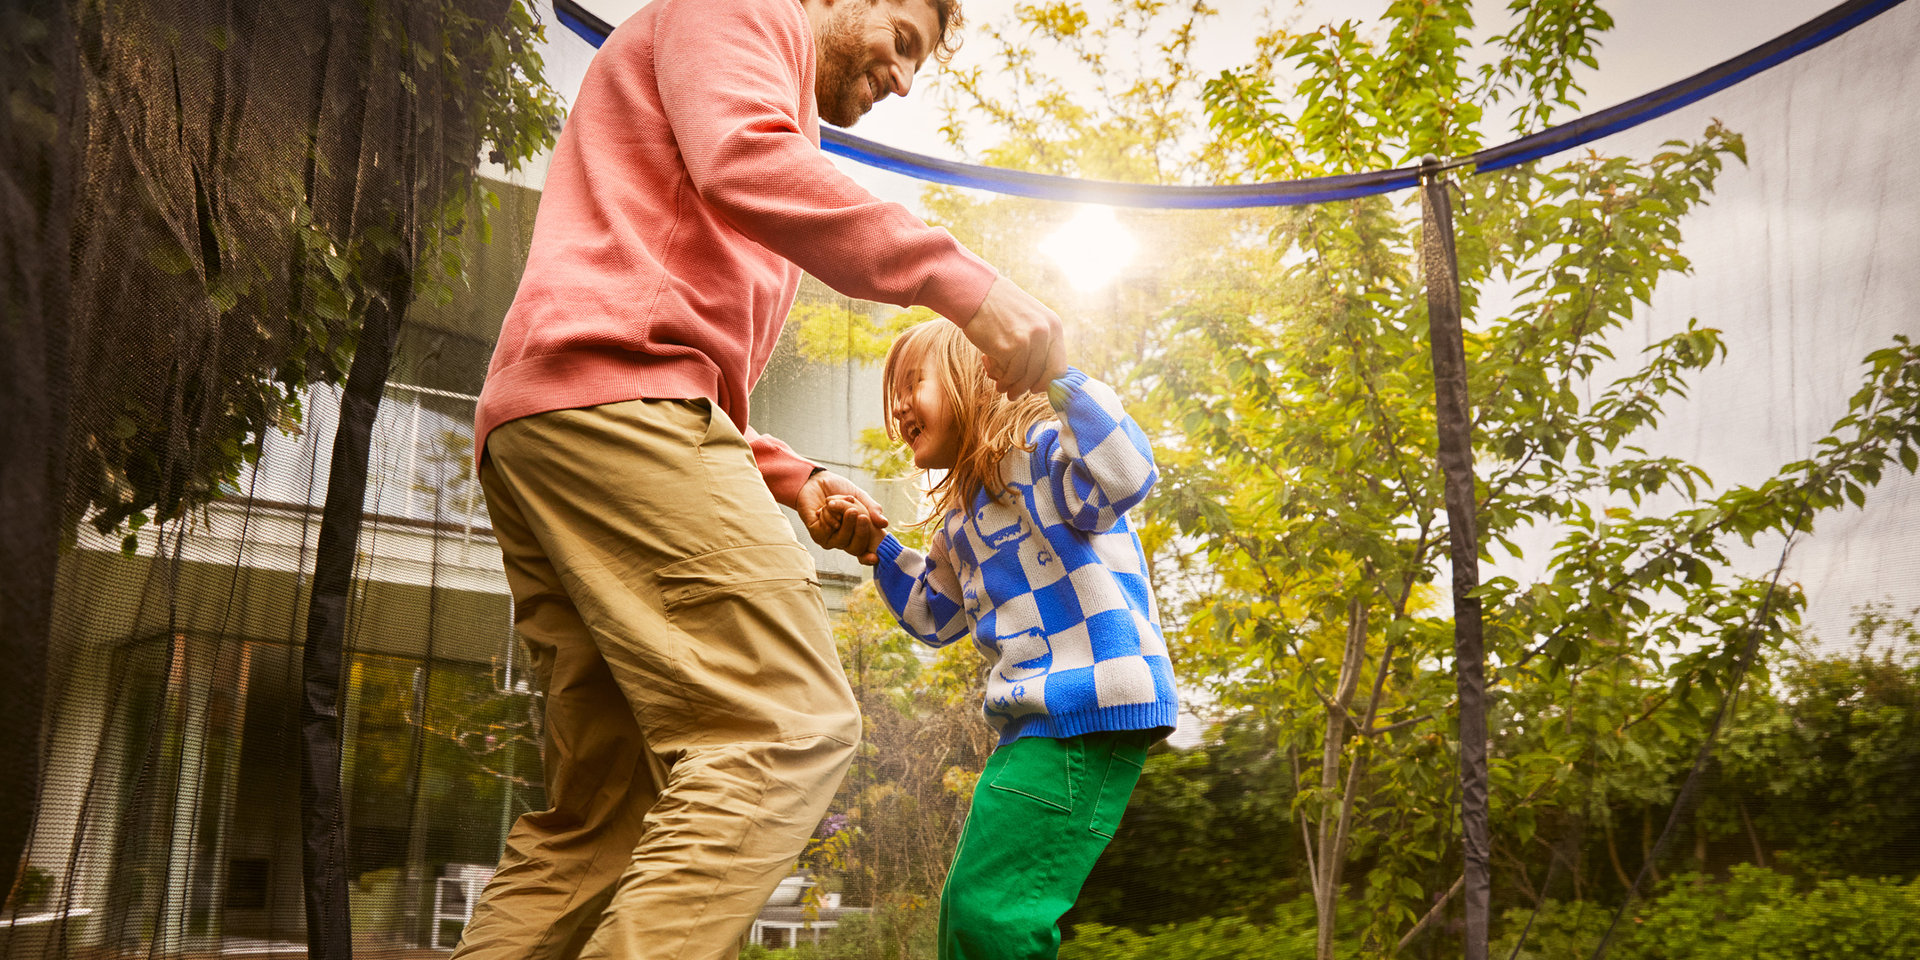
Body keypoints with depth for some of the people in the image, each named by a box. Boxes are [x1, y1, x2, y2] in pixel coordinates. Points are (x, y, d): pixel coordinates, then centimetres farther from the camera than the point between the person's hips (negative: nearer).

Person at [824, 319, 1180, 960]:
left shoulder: (1036, 447, -6)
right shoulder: (962, 519, 23)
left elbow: (1124, 474, -28)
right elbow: (933, 615, 34)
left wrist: (1059, 374, -27)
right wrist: (876, 547, 22)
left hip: (1089, 707, -11)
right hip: (1036, 722, 11)